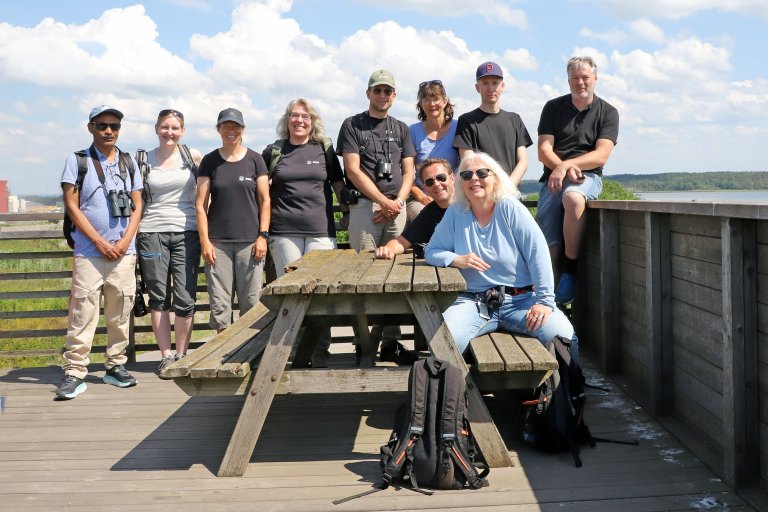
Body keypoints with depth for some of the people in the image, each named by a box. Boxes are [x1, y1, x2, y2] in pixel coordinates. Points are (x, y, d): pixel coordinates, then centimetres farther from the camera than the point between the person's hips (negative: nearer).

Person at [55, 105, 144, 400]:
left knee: (120, 313, 6)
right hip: (88, 253, -3)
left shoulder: (129, 163, 13)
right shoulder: (77, 161, 3)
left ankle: (116, 366, 16)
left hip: (124, 253, 3)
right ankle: (75, 373, -3)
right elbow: (72, 206, -2)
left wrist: (124, 242, -5)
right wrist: (100, 242, -9)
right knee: (82, 313, -6)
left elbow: (137, 207, 10)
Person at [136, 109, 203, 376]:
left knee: (185, 299, -4)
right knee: (158, 297, 3)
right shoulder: (143, 160, 8)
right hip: (151, 233, 1)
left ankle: (181, 355, 10)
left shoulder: (193, 156, 5)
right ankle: (166, 355, 12)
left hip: (186, 233, -1)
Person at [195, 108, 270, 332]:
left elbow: (265, 200, 5)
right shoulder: (210, 161, 7)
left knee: (251, 301, 0)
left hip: (250, 240, 0)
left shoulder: (255, 160, 6)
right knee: (219, 303, 0)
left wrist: (263, 235, -3)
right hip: (218, 242, 1)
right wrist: (204, 240, -3)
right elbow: (200, 204, 4)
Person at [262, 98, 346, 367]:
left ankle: (319, 351, 4)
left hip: (320, 230, 0)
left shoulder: (324, 149, 10)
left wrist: (347, 211, 11)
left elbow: (338, 183, 17)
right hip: (284, 231, 0)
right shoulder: (274, 151, 9)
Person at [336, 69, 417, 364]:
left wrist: (398, 201, -4)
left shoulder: (401, 129, 20)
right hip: (364, 206, -3)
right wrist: (384, 202, -6)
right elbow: (353, 170, -2)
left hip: (396, 208, 4)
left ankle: (391, 343, 4)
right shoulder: (352, 125, 8)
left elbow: (408, 171, 14)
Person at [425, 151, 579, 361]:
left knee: (563, 335, -26)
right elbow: (432, 251, 11)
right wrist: (457, 260, -12)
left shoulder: (510, 208, -1)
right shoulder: (455, 213, 6)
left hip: (522, 299, -1)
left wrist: (545, 300, -14)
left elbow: (538, 253, -7)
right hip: (475, 302, 1)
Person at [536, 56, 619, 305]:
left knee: (573, 198, -39)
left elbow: (601, 156, -3)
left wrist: (566, 165, -16)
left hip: (588, 177, -2)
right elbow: (544, 151, 5)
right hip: (553, 178, 2)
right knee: (548, 245, -17)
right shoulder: (553, 108, 14)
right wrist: (564, 169, -14)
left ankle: (571, 269, -27)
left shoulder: (607, 113, 10)